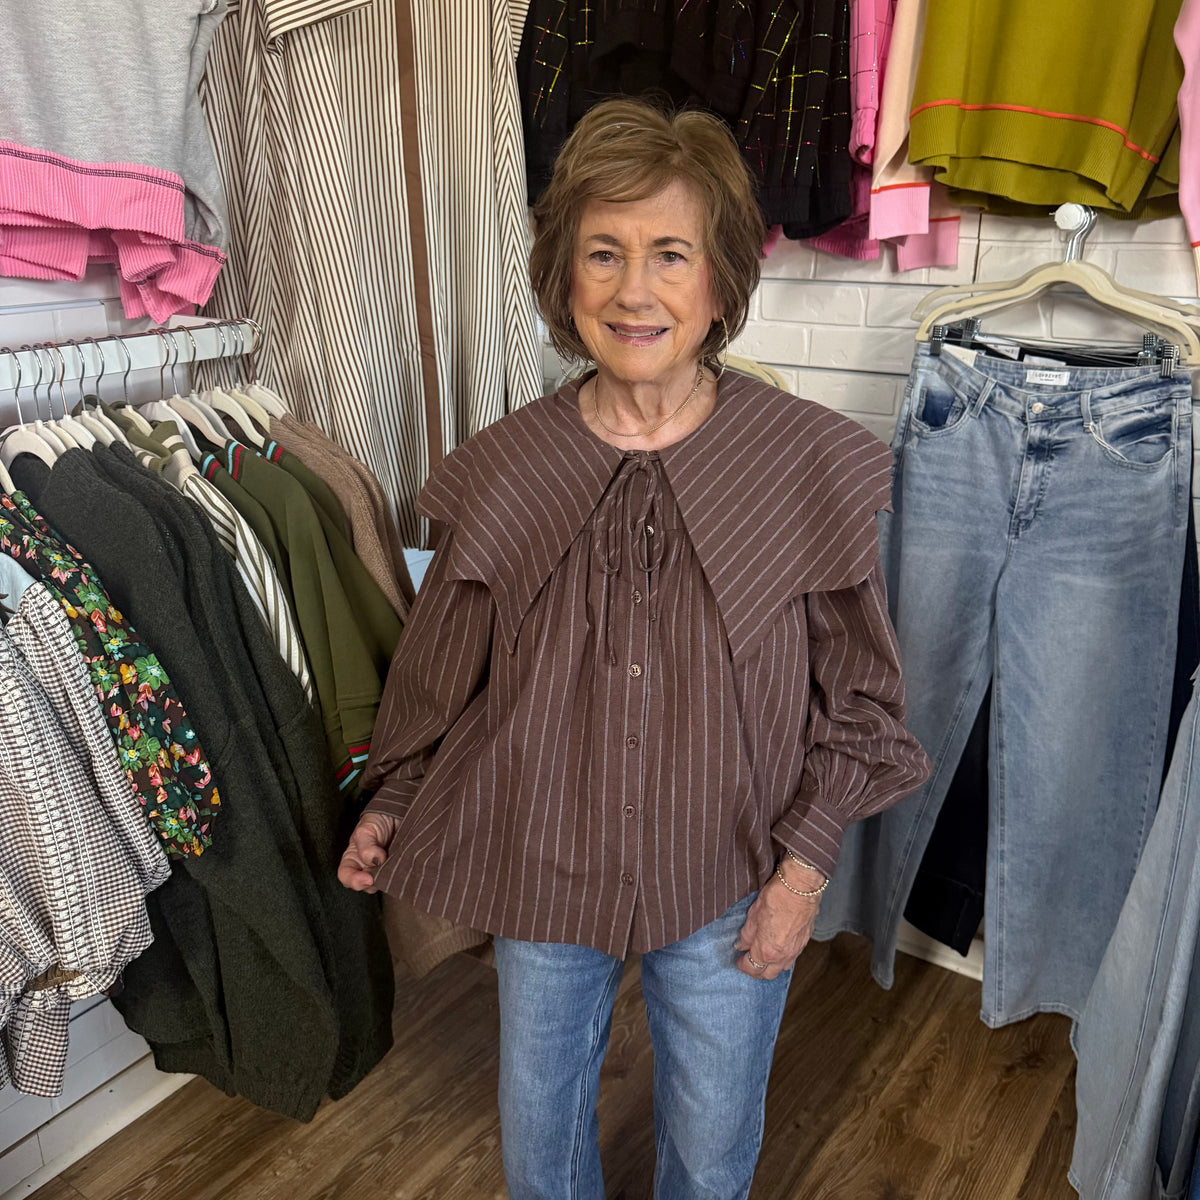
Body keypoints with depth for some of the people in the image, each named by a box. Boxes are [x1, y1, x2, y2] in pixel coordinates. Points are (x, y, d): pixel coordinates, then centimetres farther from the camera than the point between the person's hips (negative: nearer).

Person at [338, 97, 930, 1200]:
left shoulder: (813, 466, -14)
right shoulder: (503, 471, -9)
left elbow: (859, 697, -5)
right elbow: (443, 670, 5)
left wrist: (806, 864, -9)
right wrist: (393, 799, 3)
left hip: (727, 881, -1)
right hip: (540, 863, 2)